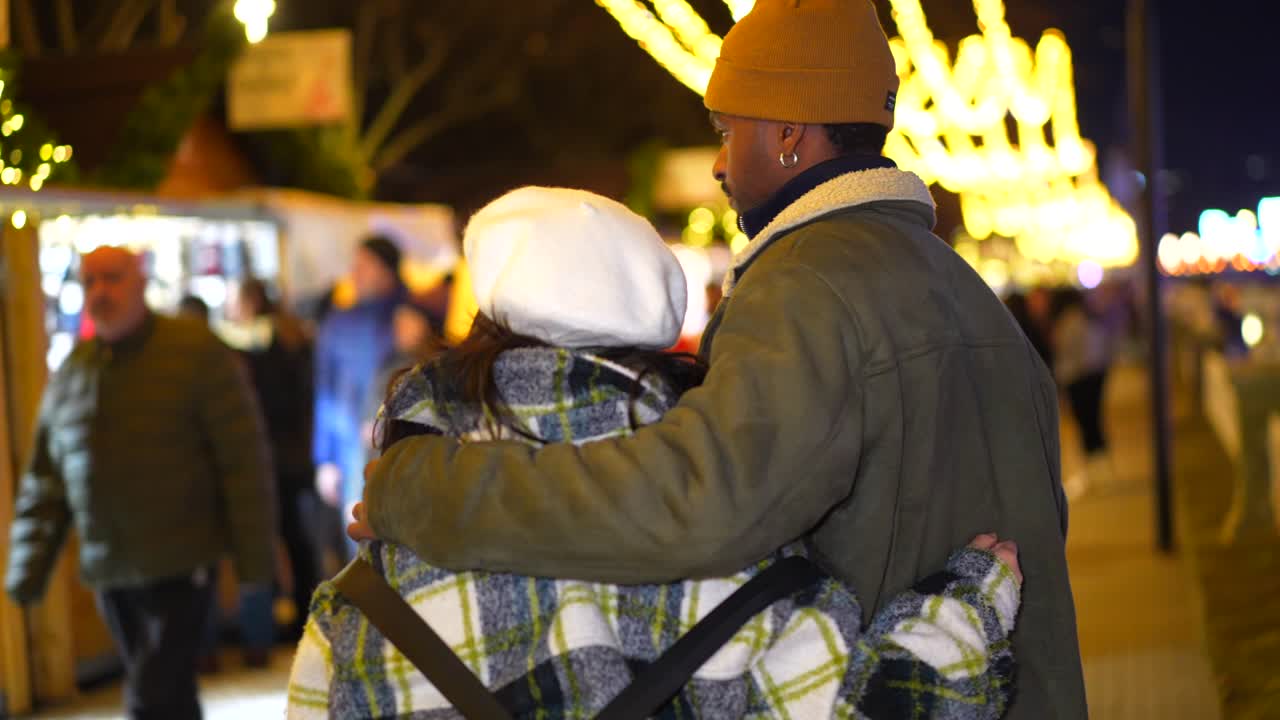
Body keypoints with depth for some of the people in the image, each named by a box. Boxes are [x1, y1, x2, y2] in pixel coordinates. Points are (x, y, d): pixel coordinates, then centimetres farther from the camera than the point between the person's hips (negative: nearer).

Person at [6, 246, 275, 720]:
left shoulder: (197, 351, -6)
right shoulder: (71, 371, 10)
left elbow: (244, 461, -8)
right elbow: (44, 480, 14)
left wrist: (253, 561, -11)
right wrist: (28, 571, 8)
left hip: (181, 568, -5)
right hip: (108, 572, 5)